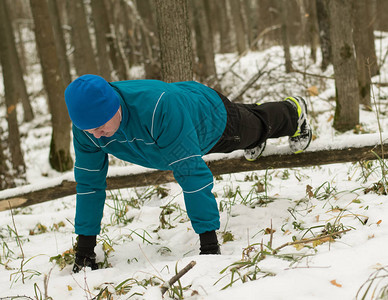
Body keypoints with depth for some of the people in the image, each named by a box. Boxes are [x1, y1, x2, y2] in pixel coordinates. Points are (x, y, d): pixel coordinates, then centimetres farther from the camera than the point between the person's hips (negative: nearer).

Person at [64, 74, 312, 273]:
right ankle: (254, 126, 71)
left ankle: (295, 112, 62)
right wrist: (84, 249, -24)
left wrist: (209, 241, -50)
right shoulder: (86, 127, -35)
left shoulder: (159, 108, -53)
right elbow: (89, 182, -24)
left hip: (212, 116, -5)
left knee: (260, 124, 29)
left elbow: (192, 172, -51)